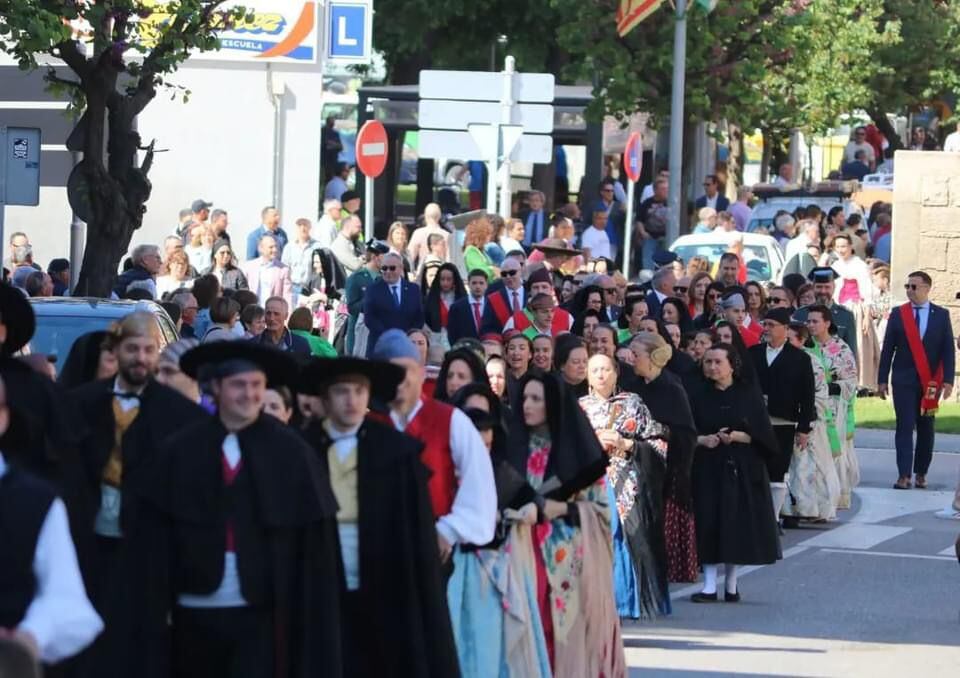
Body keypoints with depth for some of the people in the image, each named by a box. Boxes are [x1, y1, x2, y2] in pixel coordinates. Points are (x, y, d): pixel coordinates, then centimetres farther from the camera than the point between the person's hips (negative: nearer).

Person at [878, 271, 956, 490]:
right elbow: (888, 349, 5)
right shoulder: (898, 314, 4)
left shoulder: (941, 315, 4)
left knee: (926, 429, 7)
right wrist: (883, 380, 1)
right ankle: (904, 475, -10)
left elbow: (948, 349, 1)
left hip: (930, 381, 1)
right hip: (903, 380, -1)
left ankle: (921, 473, 16)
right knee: (905, 427, -7)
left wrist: (948, 380, -7)